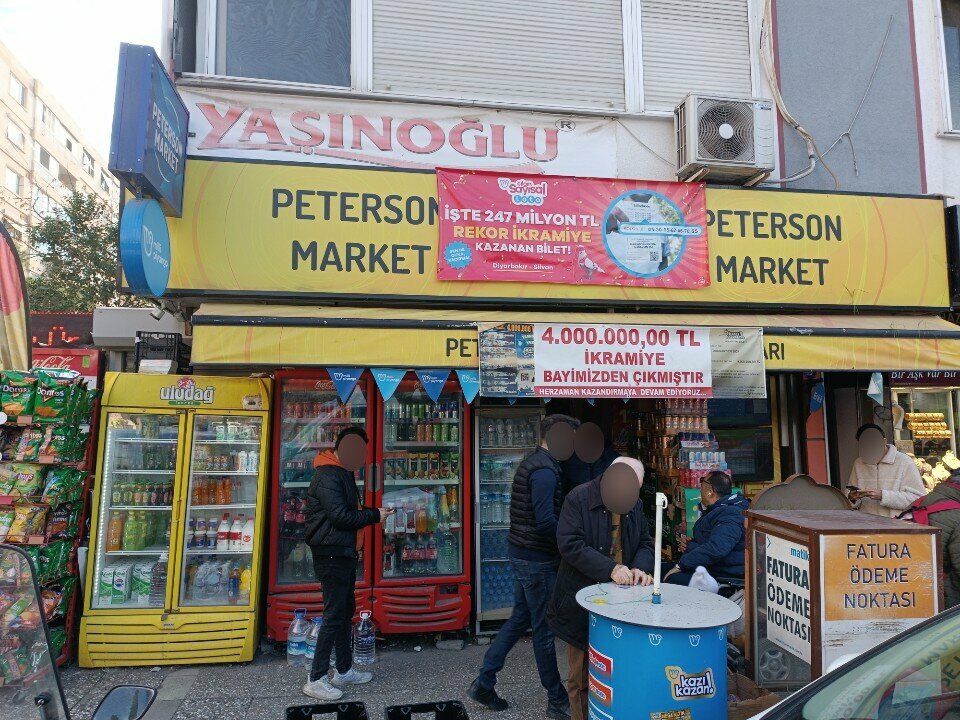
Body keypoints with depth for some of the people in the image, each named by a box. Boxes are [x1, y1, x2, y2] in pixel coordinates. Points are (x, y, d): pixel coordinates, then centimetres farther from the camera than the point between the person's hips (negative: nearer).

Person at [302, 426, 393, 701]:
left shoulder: (343, 473, 15)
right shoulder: (327, 475, -18)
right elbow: (340, 516, -22)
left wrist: (371, 513, 3)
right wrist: (374, 515, -13)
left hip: (344, 554, 10)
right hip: (331, 555, -10)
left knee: (346, 612, 17)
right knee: (334, 616, -4)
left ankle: (344, 671, 29)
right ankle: (315, 680, 6)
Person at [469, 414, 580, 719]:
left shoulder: (532, 463, 11)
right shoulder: (545, 470, -21)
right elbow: (545, 521, -27)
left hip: (523, 554, 10)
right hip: (537, 559, -10)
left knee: (519, 620, 18)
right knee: (544, 629, 4)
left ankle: (484, 684, 24)